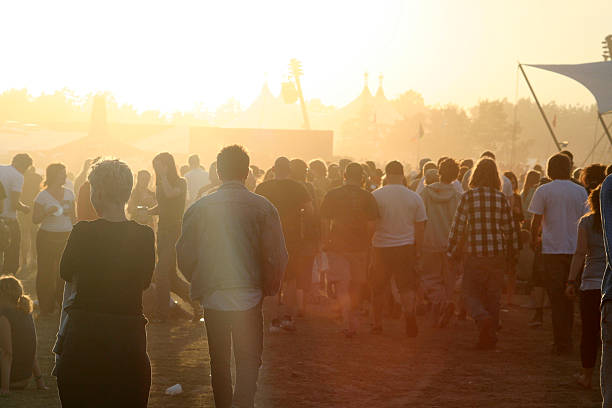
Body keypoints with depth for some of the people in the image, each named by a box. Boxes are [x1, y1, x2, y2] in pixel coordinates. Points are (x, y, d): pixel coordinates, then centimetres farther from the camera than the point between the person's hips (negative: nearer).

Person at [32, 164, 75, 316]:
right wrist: (47, 213, -18)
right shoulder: (43, 196, -4)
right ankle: (46, 307, 7)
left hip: (67, 236, 4)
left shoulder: (69, 194, 9)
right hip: (47, 237, -4)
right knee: (47, 271, -1)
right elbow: (35, 219, -3)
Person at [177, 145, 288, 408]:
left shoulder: (200, 208, -3)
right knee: (248, 361, 5)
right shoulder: (263, 207, -7)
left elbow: (184, 255, 2)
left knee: (219, 362, 17)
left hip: (212, 296, 2)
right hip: (249, 297, -2)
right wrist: (269, 288, 9)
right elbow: (277, 256, -7)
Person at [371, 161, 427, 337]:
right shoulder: (414, 197, 1)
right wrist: (417, 251, 12)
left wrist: (368, 243, 11)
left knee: (379, 288, 11)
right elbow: (420, 227, 4)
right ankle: (410, 311, -20)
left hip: (381, 248, -1)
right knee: (407, 286, 6)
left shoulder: (375, 196, -5)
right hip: (406, 247, 1)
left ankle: (377, 324, 18)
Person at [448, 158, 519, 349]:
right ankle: (489, 336, 12)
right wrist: (512, 251, 19)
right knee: (493, 296, 12)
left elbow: (457, 227, -6)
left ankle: (483, 318, -21)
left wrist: (452, 252, 4)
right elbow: (510, 228, 6)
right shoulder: (501, 198, 2)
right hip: (497, 254, 3)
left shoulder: (468, 197, -6)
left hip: (474, 254, -3)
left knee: (472, 294, 7)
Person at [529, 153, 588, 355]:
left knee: (557, 298, 1)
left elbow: (536, 221, -5)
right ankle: (567, 341, 19)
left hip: (552, 249, -3)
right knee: (568, 297, 14)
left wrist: (534, 239, 12)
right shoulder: (580, 191, 4)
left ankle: (561, 343, -2)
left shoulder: (543, 191, -5)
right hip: (575, 250, 3)